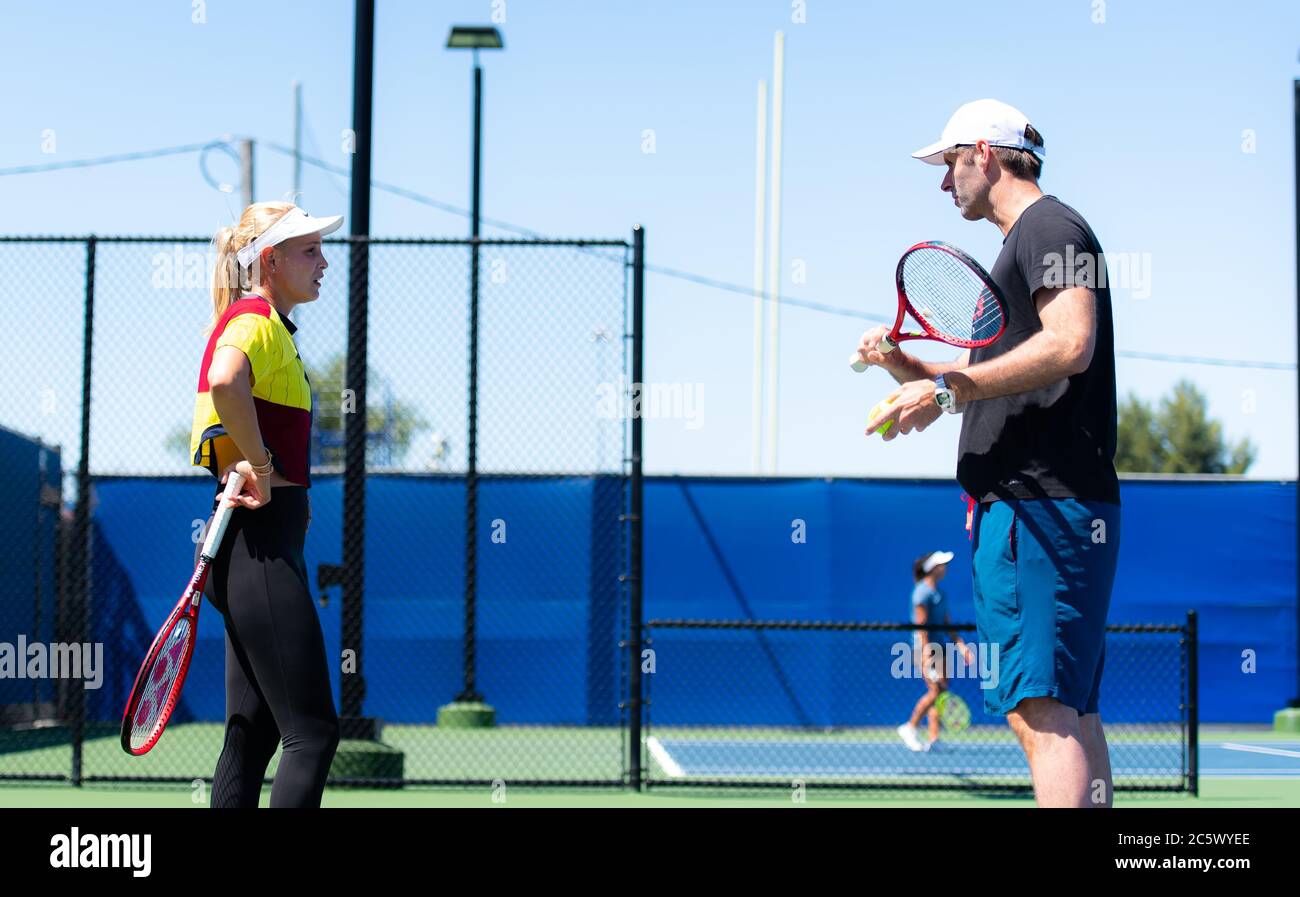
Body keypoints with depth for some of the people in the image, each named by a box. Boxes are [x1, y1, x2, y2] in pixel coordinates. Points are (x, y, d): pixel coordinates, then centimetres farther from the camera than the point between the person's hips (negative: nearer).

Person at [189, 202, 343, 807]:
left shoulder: (268, 324, 19)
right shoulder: (256, 317, -11)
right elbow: (225, 381, -33)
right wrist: (262, 466, -21)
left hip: (259, 542, 10)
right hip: (261, 546, -10)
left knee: (253, 731, 11)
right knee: (313, 730, -11)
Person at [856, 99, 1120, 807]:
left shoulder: (1049, 226, -5)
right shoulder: (1019, 245, 25)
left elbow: (1070, 345, -22)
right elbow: (980, 387, 29)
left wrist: (944, 387, -19)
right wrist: (904, 366, 12)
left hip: (1044, 506, -10)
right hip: (1011, 504, 10)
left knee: (1041, 707, -17)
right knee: (1068, 709, 9)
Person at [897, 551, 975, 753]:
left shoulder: (938, 592, 16)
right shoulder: (923, 592, -11)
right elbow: (921, 624, -16)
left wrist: (960, 644, 12)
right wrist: (926, 654, -21)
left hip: (940, 646, 9)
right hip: (926, 645, -9)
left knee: (942, 690, 2)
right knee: (936, 690, -14)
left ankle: (934, 738, 0)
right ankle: (911, 727, 2)